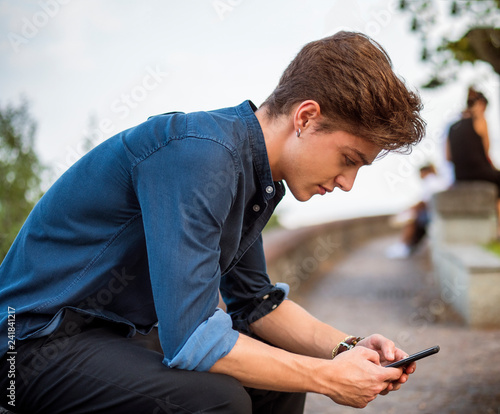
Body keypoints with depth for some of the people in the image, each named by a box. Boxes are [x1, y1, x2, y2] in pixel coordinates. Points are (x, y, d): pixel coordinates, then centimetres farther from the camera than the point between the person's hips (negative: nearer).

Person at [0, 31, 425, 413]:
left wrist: (347, 348, -2)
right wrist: (328, 378, -21)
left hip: (118, 334, 9)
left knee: (283, 374, 10)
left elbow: (255, 301, 12)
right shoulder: (198, 153, -27)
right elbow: (189, 339, -31)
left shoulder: (257, 175, 2)